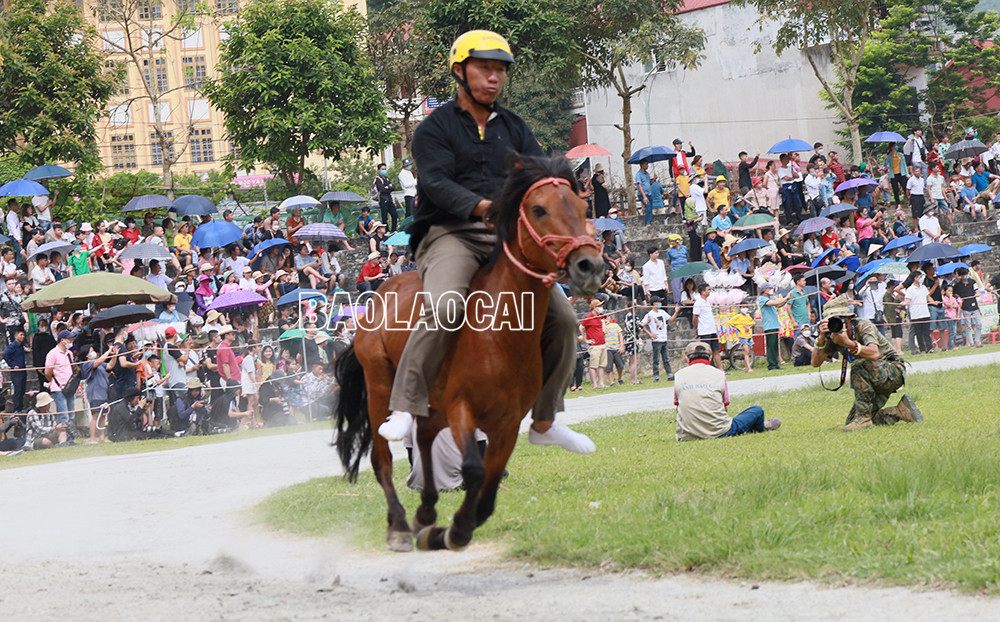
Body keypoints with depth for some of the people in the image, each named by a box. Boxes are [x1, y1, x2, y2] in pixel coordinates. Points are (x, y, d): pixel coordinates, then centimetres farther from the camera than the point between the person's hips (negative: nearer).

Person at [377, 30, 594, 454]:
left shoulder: (514, 129, 21)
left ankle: (544, 423, 10)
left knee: (562, 318, -5)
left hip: (506, 239, 5)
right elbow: (437, 183, -11)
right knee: (444, 307, -35)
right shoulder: (436, 128, 5)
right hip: (450, 234, -5)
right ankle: (406, 409, -30)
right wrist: (483, 206, -29)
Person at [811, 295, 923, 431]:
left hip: (894, 371, -8)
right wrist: (821, 338, -25)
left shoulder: (863, 326, -22)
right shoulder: (833, 336, -3)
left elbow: (874, 354, -41)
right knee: (851, 422, -4)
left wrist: (848, 343, -54)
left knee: (859, 365, -35)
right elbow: (816, 362, -9)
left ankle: (863, 416, -27)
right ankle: (901, 412, 7)